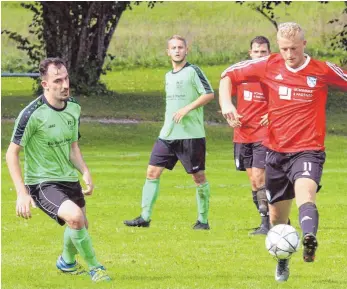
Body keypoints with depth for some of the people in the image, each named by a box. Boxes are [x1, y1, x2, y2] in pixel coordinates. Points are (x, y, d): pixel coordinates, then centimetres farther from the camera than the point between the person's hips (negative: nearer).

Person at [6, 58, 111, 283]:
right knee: (75, 217, -29)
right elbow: (12, 154, -16)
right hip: (41, 183, -7)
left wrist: (85, 172, -6)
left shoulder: (74, 108, 0)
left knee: (81, 225, 20)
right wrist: (22, 194, -23)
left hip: (69, 179, 7)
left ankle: (67, 262, 53)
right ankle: (95, 268, -10)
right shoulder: (32, 114, -22)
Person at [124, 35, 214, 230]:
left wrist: (187, 109, -19)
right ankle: (145, 217, 3)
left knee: (199, 177, 0)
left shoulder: (193, 71, -6)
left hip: (191, 135, -7)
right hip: (168, 134, 7)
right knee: (153, 172, 1)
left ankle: (203, 220, 10)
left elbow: (209, 94, -13)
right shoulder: (168, 76, 16)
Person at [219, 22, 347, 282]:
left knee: (305, 191, -35)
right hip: (276, 151, 4)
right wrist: (226, 102, -7)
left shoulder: (323, 71, -5)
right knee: (277, 216, 14)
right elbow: (229, 75, 10)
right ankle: (282, 262, 40)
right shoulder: (269, 66, 0)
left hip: (308, 150, -4)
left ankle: (309, 241, -61)